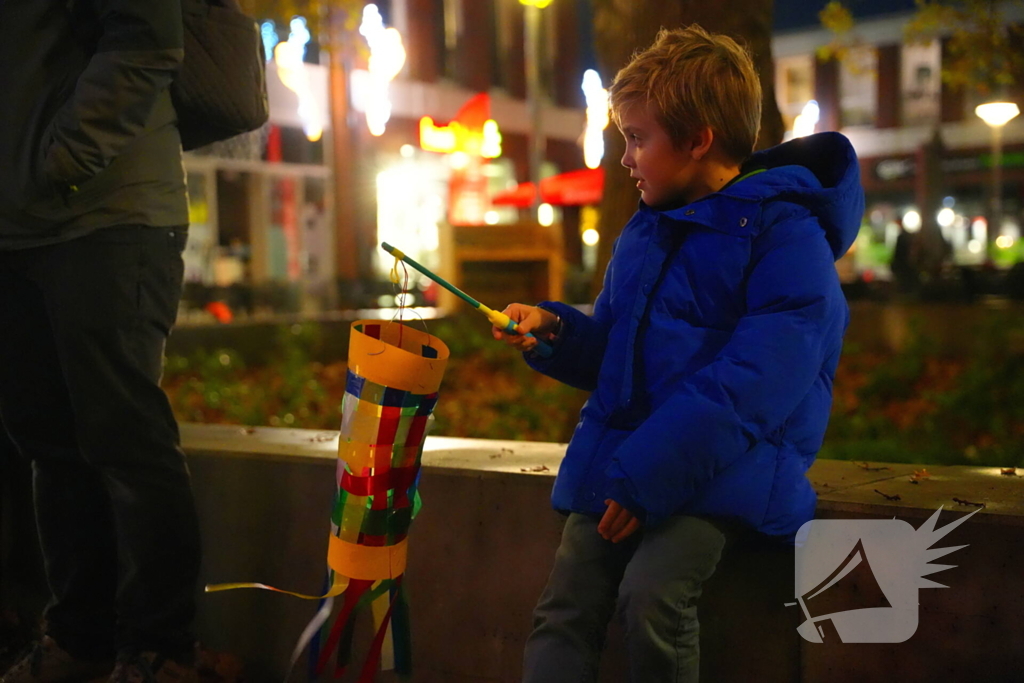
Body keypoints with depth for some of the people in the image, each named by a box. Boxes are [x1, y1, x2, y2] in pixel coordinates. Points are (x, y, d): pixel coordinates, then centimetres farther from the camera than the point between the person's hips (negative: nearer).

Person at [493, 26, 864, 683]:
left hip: (722, 466, -7)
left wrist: (647, 473, -23)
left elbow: (754, 381, -20)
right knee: (563, 613, -6)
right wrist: (555, 331, 2)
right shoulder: (645, 234, 15)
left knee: (651, 592, -28)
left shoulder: (783, 233, -10)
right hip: (621, 459, 7)